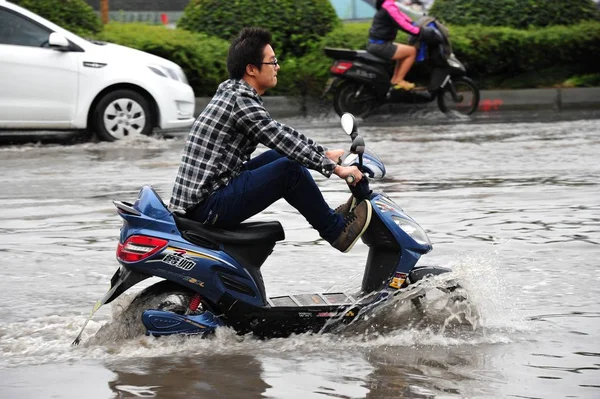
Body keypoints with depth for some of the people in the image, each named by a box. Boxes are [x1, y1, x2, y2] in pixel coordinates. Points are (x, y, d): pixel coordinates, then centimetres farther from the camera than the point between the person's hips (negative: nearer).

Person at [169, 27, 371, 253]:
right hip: (207, 206, -10)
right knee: (289, 169, -15)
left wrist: (324, 153, 23)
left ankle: (330, 216, 23)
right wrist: (335, 168, -13)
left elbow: (282, 134, 22)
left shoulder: (233, 92, 13)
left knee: (282, 156, 15)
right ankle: (338, 232, 0)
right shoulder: (240, 102, -17)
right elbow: (283, 140, -18)